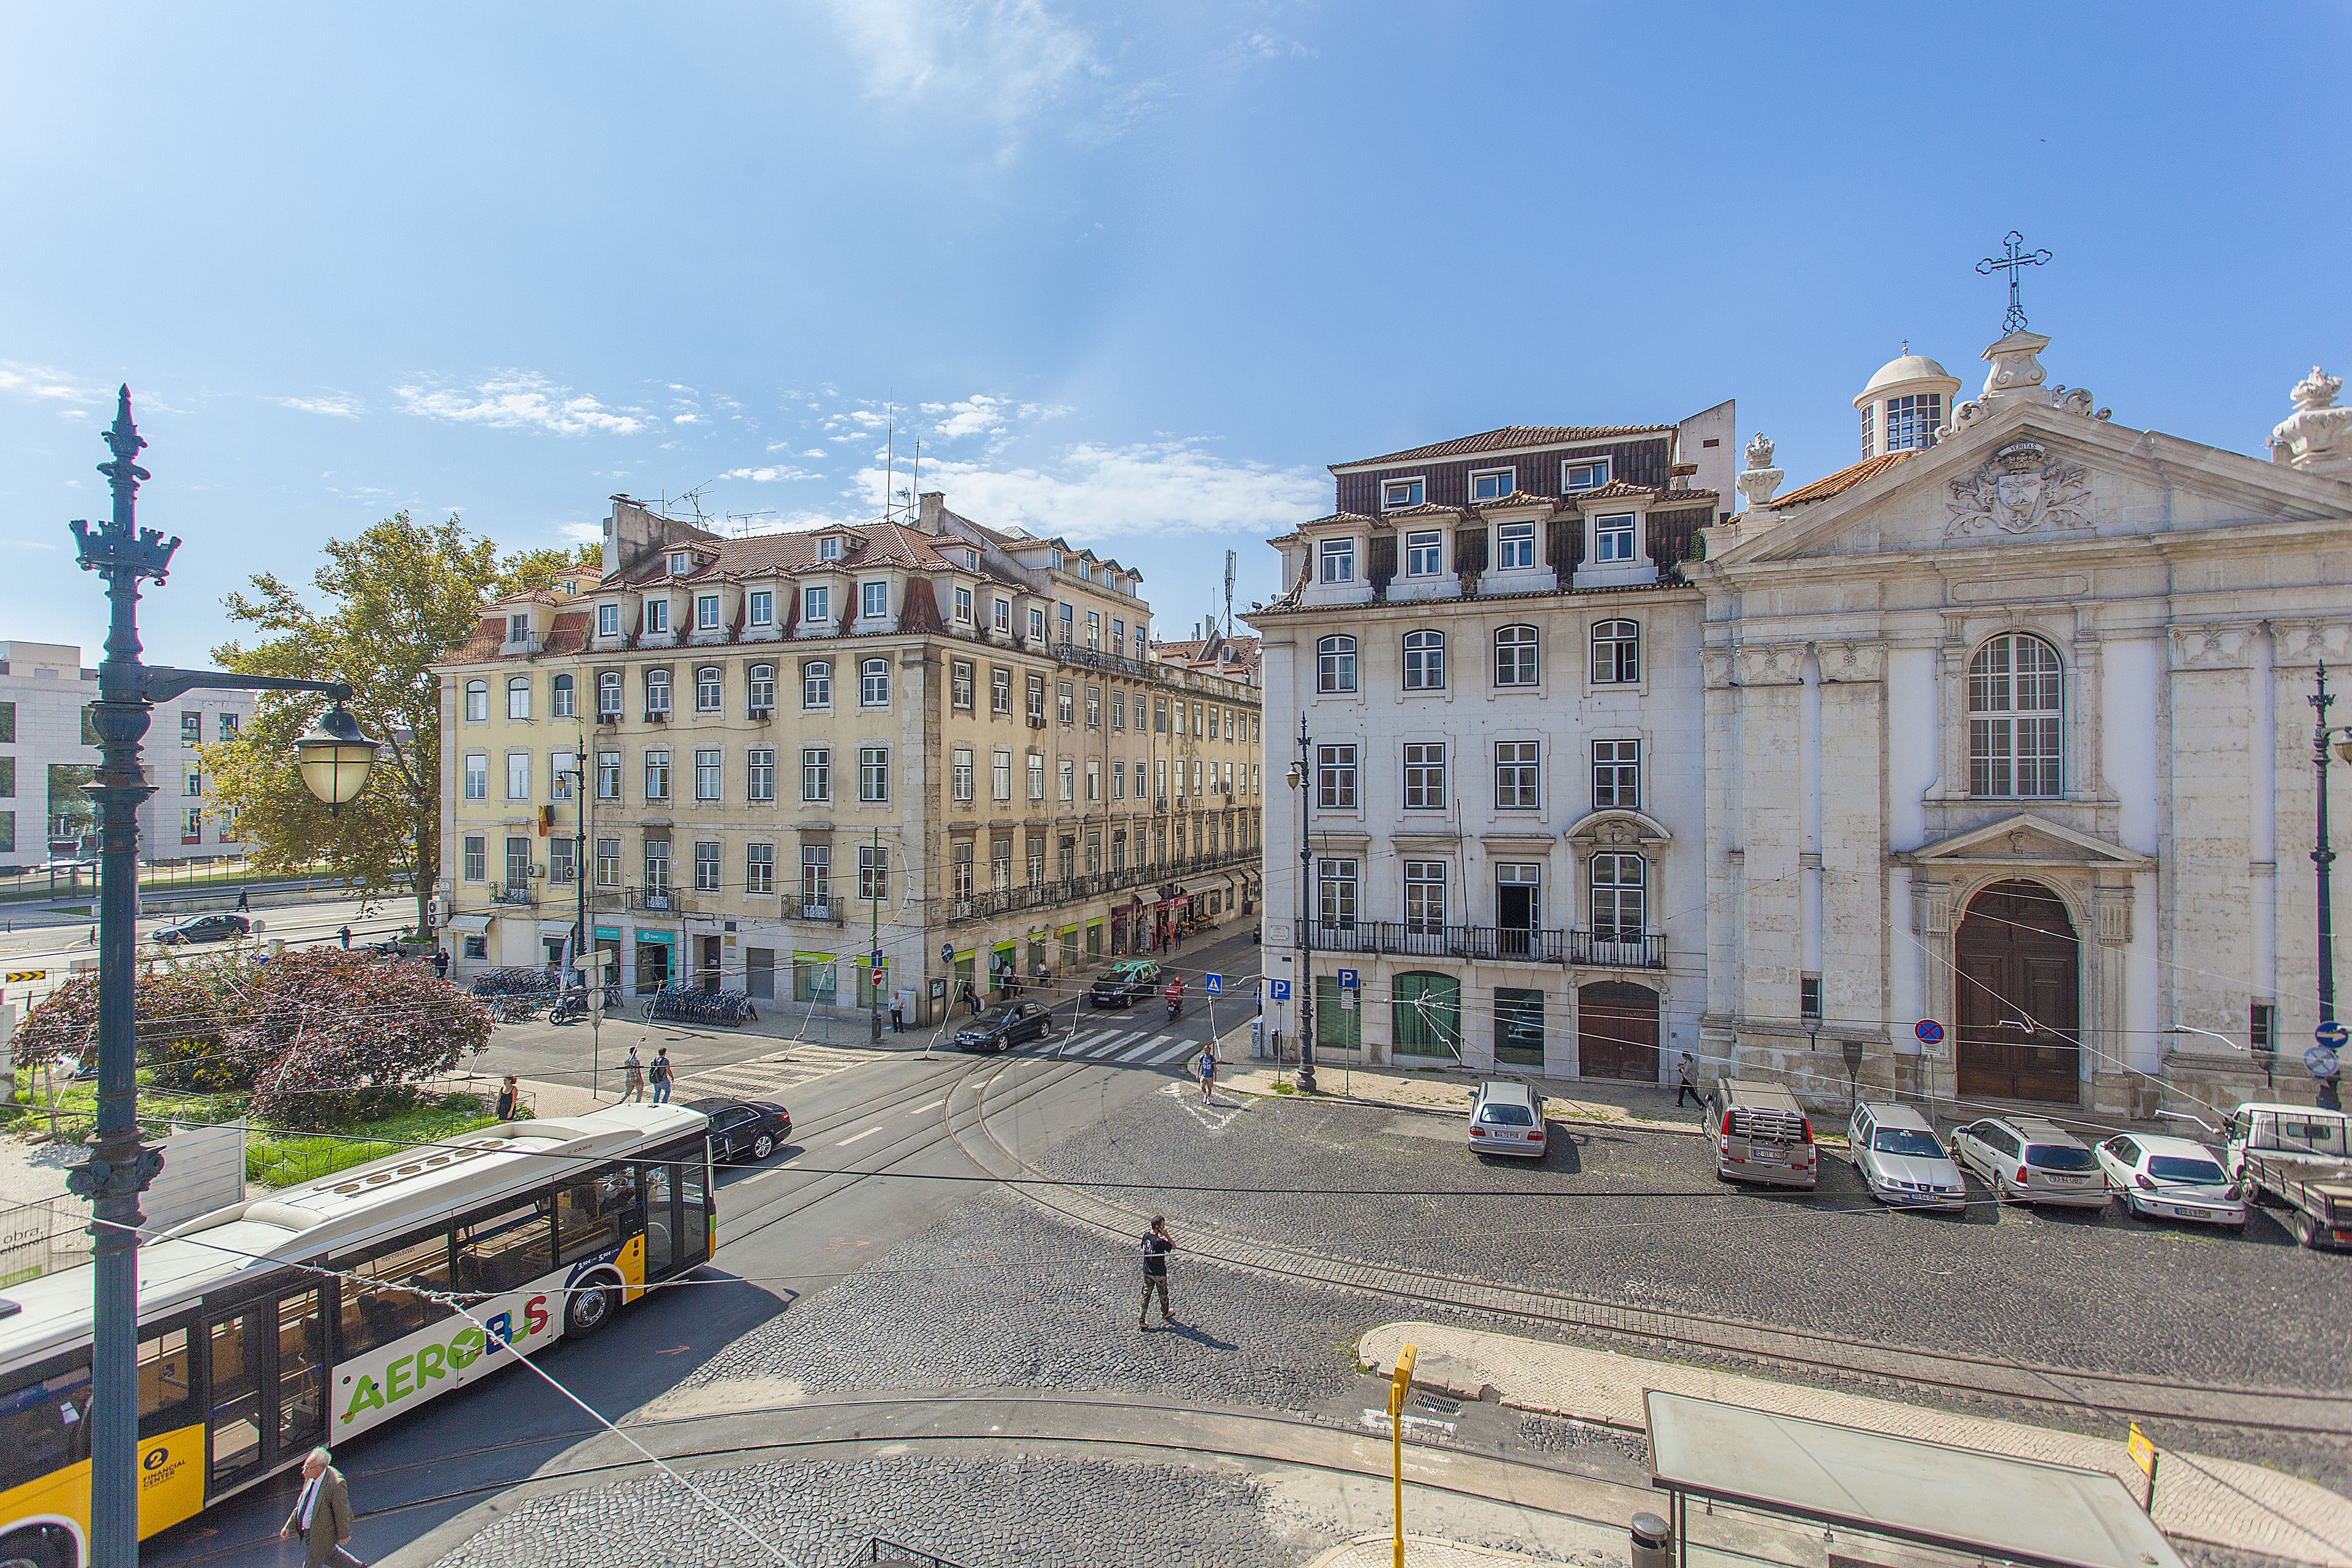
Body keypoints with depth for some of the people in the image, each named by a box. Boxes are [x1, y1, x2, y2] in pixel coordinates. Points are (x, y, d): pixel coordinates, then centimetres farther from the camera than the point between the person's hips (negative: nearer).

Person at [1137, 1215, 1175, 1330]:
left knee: (1146, 1294, 12)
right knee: (1163, 1294, 19)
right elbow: (1174, 1247, -17)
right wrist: (1167, 1236, -22)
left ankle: (1141, 1320, 10)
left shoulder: (1146, 1235, -9)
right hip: (1159, 1273, -5)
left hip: (1147, 1272, 5)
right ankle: (1165, 1314, 40)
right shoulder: (1160, 1242, -29)